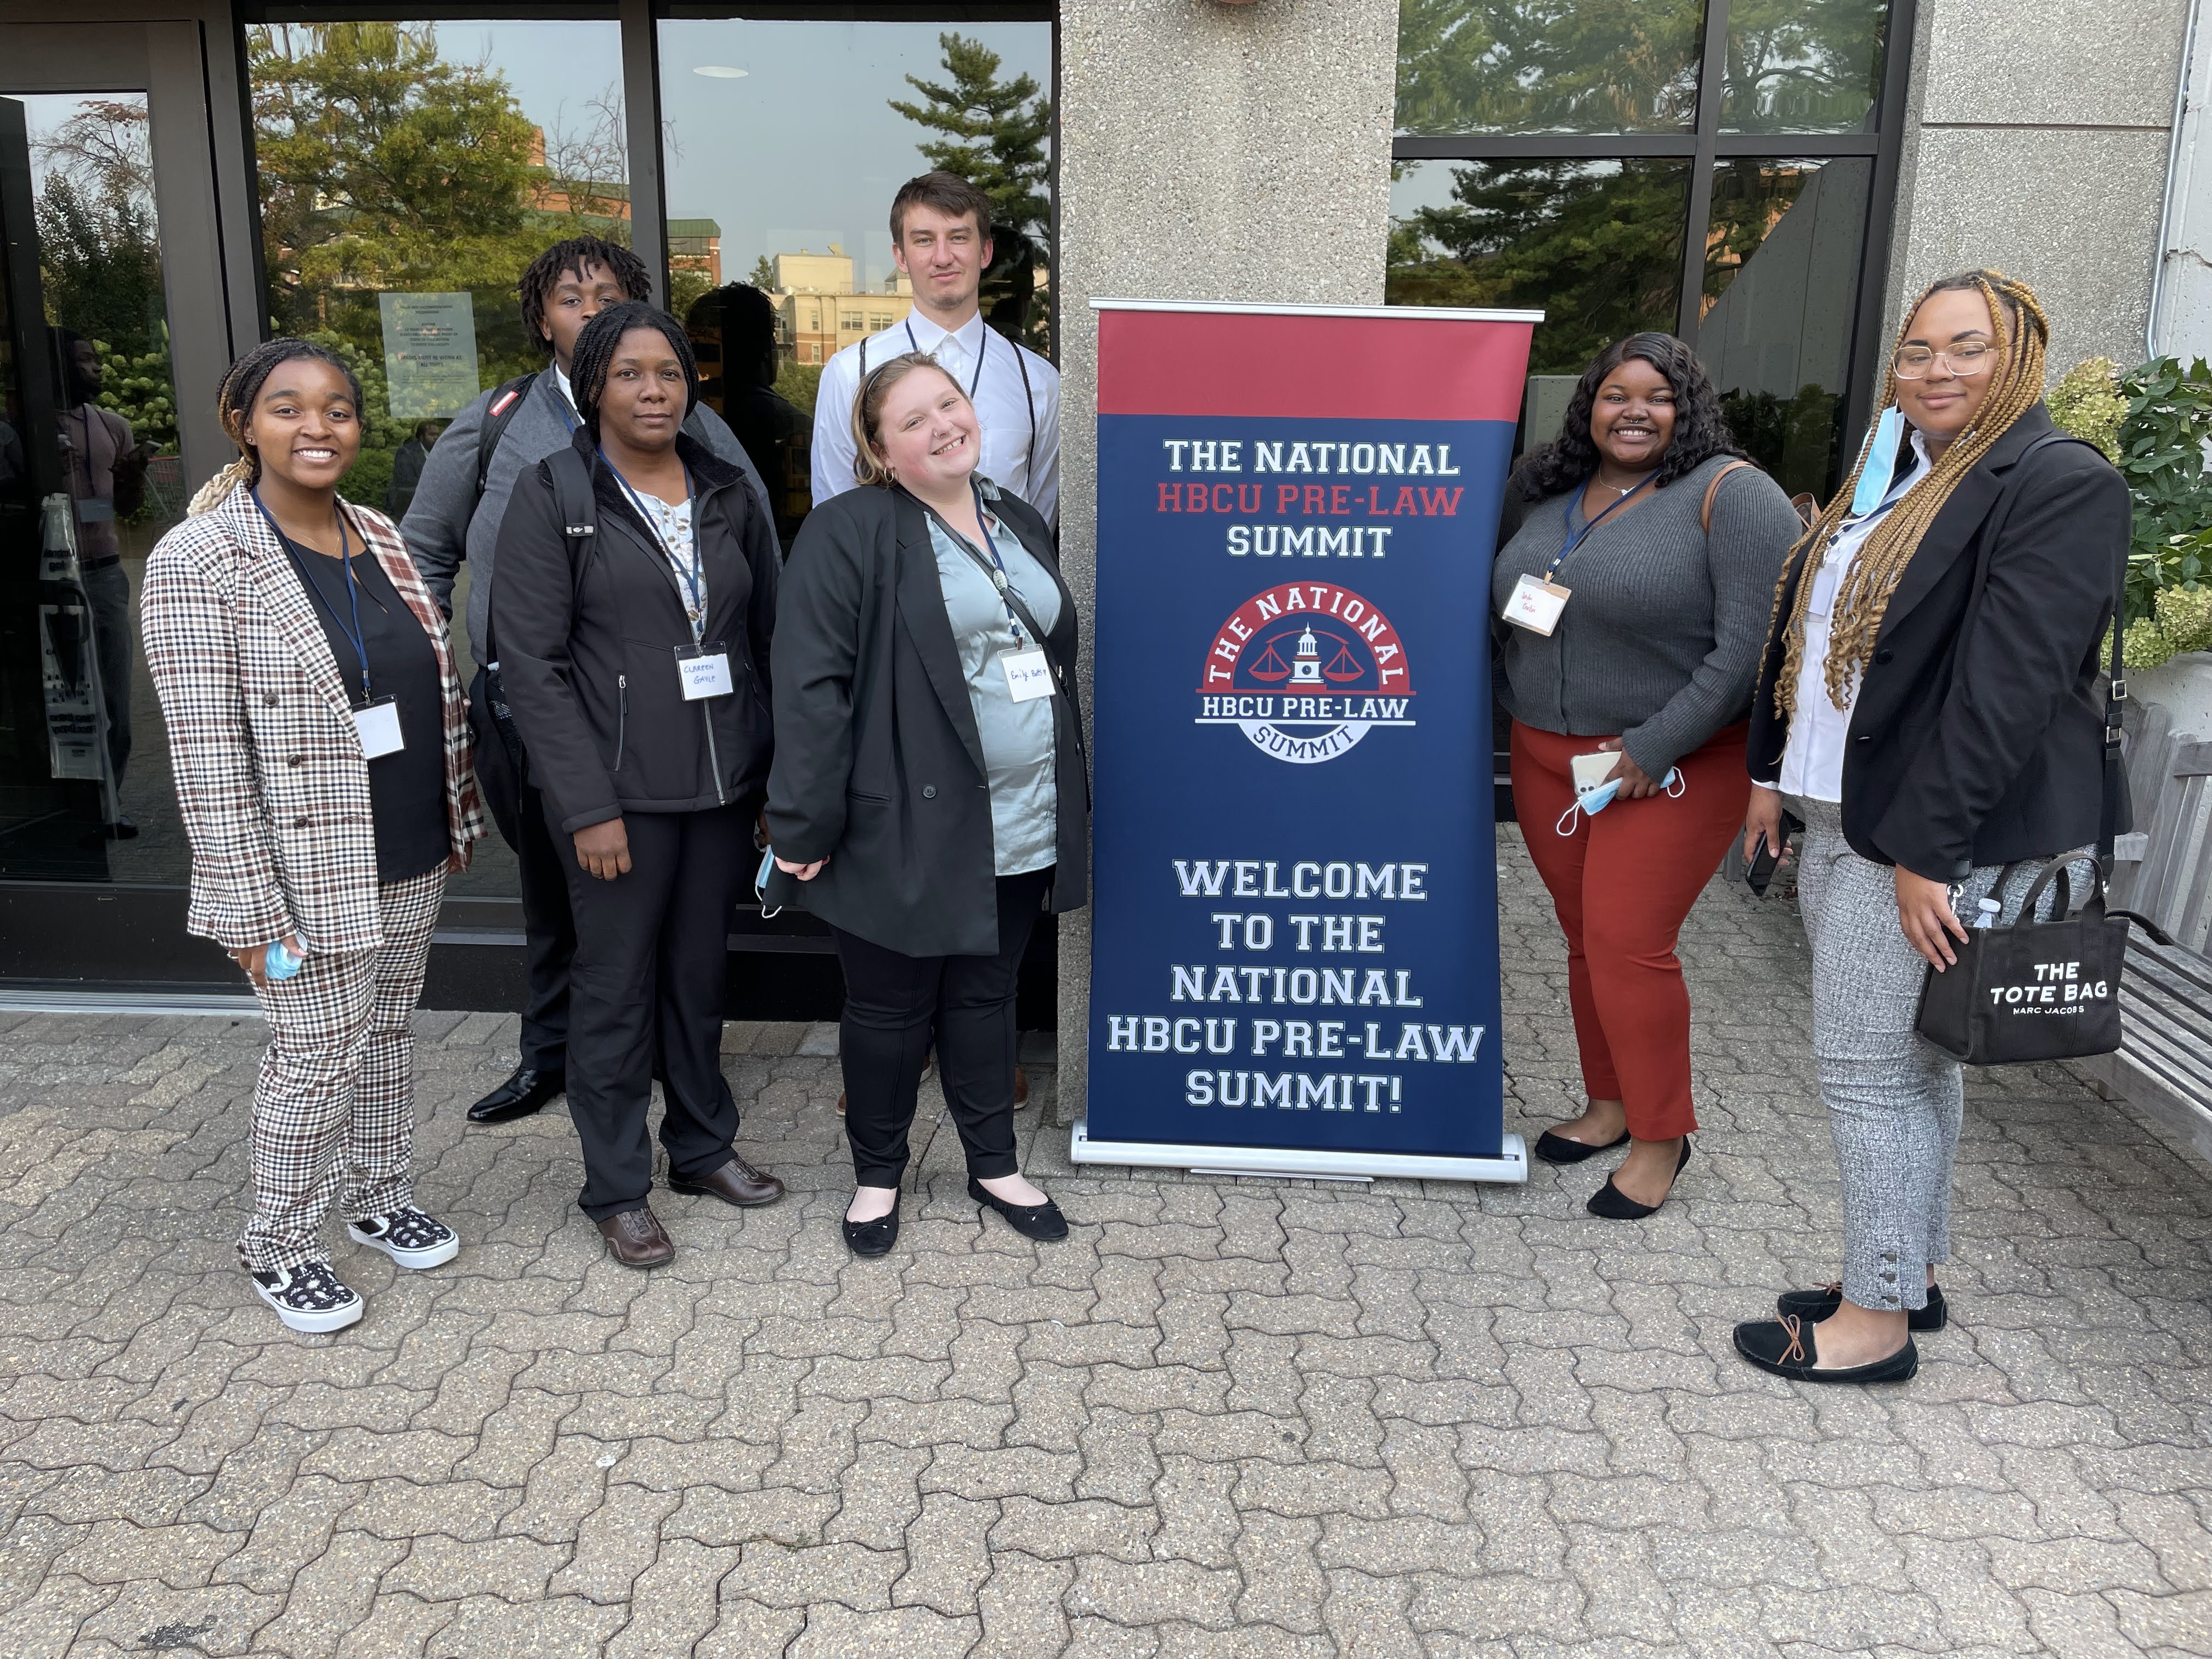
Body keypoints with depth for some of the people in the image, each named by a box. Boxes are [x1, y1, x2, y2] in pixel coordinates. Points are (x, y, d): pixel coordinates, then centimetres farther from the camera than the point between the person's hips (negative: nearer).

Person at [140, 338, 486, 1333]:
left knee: (385, 1032, 19)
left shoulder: (378, 537, 6)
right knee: (317, 1056, 5)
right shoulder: (198, 562, -14)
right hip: (309, 870, -6)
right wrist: (248, 908, -17)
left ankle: (378, 1195, 39)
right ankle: (280, 1244, 27)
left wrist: (455, 816, 13)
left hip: (411, 854, 6)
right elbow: (206, 751, -16)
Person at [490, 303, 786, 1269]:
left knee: (701, 972, 16)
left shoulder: (728, 495, 8)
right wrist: (588, 806, -15)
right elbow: (532, 663, -10)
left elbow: (768, 638, 9)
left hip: (723, 785, 4)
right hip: (620, 791, -4)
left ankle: (703, 1146, 34)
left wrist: (777, 777, 3)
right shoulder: (552, 496, -5)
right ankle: (616, 1190, 23)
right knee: (616, 988, 7)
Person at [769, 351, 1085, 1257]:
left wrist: (1068, 802, 19)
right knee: (890, 1006, 9)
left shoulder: (1021, 524, 12)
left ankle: (994, 1165, 33)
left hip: (1019, 830, 6)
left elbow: (1053, 659, 20)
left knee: (986, 995, 18)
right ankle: (877, 1174, 29)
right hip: (905, 828, -6)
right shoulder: (849, 532, -11)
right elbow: (809, 683, -15)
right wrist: (805, 823, -18)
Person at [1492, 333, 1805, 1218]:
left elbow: (1752, 644, -18)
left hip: (1672, 766, -6)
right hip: (1547, 756, 6)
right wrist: (1520, 722, 6)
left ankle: (1661, 1134, 11)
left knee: (1629, 943, -7)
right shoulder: (1554, 495, 10)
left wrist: (1654, 748, -20)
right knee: (1586, 936, 12)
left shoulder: (1731, 494, -10)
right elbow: (1511, 612, 19)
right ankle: (1610, 1103, 29)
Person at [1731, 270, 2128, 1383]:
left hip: (1932, 834, -8)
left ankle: (1877, 1321, 12)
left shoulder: (2060, 486, -13)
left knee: (1868, 1069, -2)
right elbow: (1801, 630, 19)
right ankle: (1913, 1274, 31)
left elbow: (2008, 684, -21)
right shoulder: (1888, 477, 14)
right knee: (1911, 1059, 17)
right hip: (1839, 818, 9)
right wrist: (1772, 772, 17)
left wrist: (1931, 850, -23)